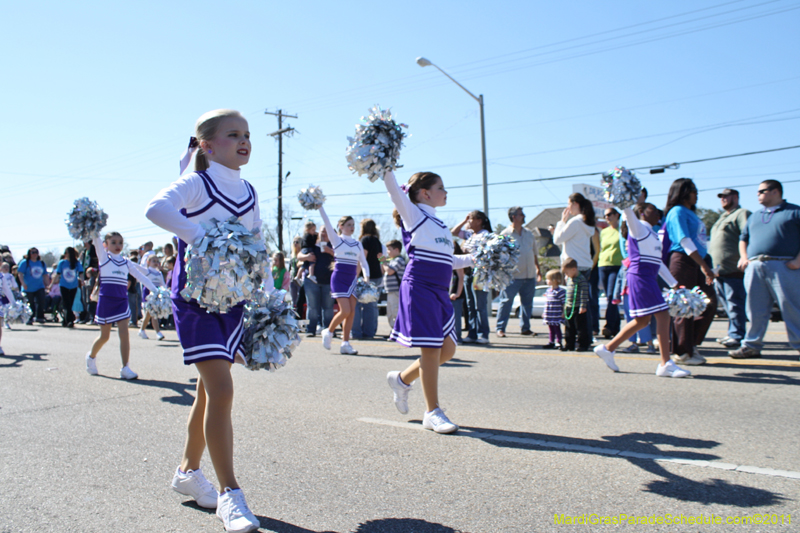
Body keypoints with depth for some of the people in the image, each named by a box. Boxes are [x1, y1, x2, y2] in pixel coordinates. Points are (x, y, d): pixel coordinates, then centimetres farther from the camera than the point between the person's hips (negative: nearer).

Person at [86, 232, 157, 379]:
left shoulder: (126, 262, 9)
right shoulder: (104, 256, 1)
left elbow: (140, 276, 5)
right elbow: (96, 239, -10)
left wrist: (154, 289, -3)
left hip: (122, 300, 2)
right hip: (106, 300, -2)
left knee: (124, 333, -7)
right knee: (104, 335, 8)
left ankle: (125, 368, -3)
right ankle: (91, 356, 37)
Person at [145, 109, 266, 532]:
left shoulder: (248, 192, 11)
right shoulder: (197, 184, -9)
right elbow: (156, 207, -29)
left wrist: (269, 295, 12)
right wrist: (200, 236, -39)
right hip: (195, 297, -7)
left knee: (210, 391, 14)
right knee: (222, 391, -13)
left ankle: (188, 471, 33)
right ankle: (229, 494, -3)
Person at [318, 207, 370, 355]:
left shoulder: (357, 244, 12)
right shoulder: (337, 240, 1)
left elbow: (363, 262, 12)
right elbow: (327, 223, -8)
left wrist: (366, 277, -4)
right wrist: (320, 206, -16)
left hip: (352, 279, 5)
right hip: (339, 278, -5)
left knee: (352, 312, -2)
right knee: (345, 311, -14)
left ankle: (345, 344, 4)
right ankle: (328, 332, 11)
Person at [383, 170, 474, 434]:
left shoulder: (440, 224, 21)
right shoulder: (413, 214, 0)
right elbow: (393, 189, -12)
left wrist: (474, 259, 21)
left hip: (440, 293, 8)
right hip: (419, 289, -8)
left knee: (447, 348, 7)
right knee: (430, 349, -6)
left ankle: (402, 379, 25)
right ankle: (432, 412, 5)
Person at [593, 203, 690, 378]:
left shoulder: (652, 234, 24)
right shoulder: (638, 227, 0)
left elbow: (658, 262, 28)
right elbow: (627, 211, -20)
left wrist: (674, 284, 28)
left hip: (649, 278, 9)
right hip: (640, 276, -9)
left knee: (643, 320, 9)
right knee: (662, 315, -11)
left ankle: (607, 348, 16)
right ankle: (666, 364, -9)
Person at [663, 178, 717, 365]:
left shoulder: (690, 213, 21)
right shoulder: (678, 211, -7)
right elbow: (684, 240, -17)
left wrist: (706, 266, 16)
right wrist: (703, 264, -22)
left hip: (696, 262, 9)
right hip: (682, 260, -9)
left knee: (710, 302, 6)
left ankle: (691, 344, 16)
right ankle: (683, 352, 4)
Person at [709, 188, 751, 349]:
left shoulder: (742, 214, -2)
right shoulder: (723, 217, 27)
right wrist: (712, 268, 24)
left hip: (733, 269, -9)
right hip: (719, 270, 9)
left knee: (735, 304, -8)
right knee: (728, 305, 12)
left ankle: (737, 337, -6)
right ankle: (732, 334, 18)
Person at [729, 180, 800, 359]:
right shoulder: (755, 216, 24)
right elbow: (743, 238, 30)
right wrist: (743, 257, 13)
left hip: (783, 267, -5)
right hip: (754, 267, 5)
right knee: (756, 310, 6)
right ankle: (752, 346, 11)